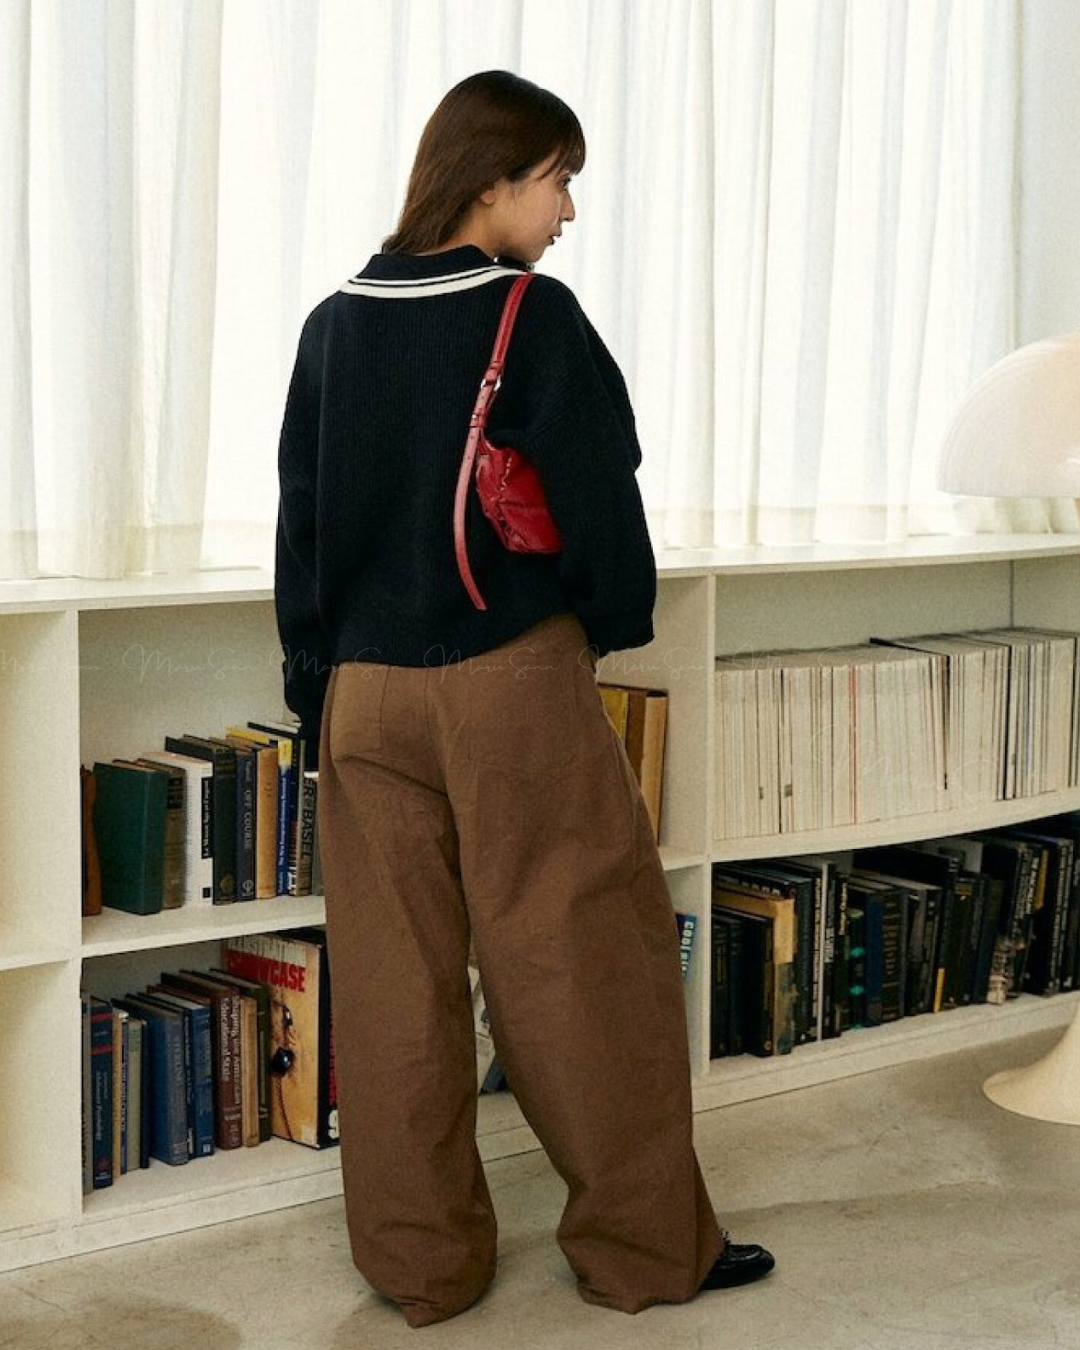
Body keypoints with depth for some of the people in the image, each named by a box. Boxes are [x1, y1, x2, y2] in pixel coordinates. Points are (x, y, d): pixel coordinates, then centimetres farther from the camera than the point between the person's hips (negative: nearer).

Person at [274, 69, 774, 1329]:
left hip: (366, 693, 5)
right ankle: (644, 1245, 15)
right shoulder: (535, 317, -10)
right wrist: (615, 624, 9)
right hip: (516, 683, -5)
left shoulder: (333, 326, 5)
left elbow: (302, 521, 8)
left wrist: (313, 685, 14)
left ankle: (419, 1261, 18)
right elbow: (599, 501, -9)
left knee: (393, 984, 9)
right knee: (591, 964, 6)